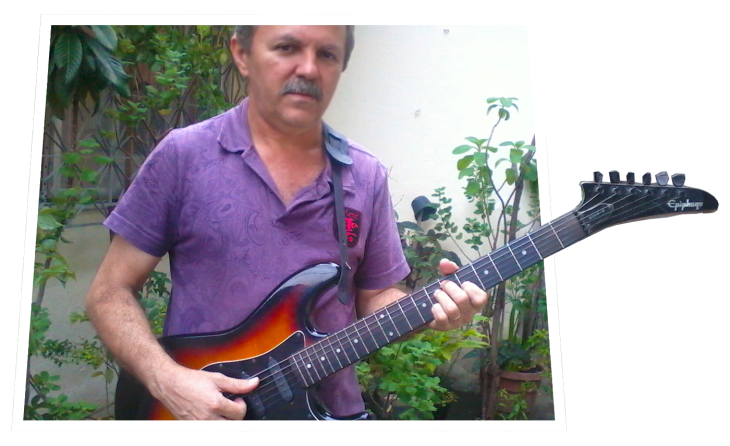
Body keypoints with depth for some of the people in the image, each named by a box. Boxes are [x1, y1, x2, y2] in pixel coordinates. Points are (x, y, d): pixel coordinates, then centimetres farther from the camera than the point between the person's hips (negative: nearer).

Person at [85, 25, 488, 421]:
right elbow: (111, 292, -3)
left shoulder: (366, 177, 2)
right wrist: (167, 380, -17)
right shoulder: (183, 155, -7)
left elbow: (373, 298, 9)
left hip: (331, 407, 3)